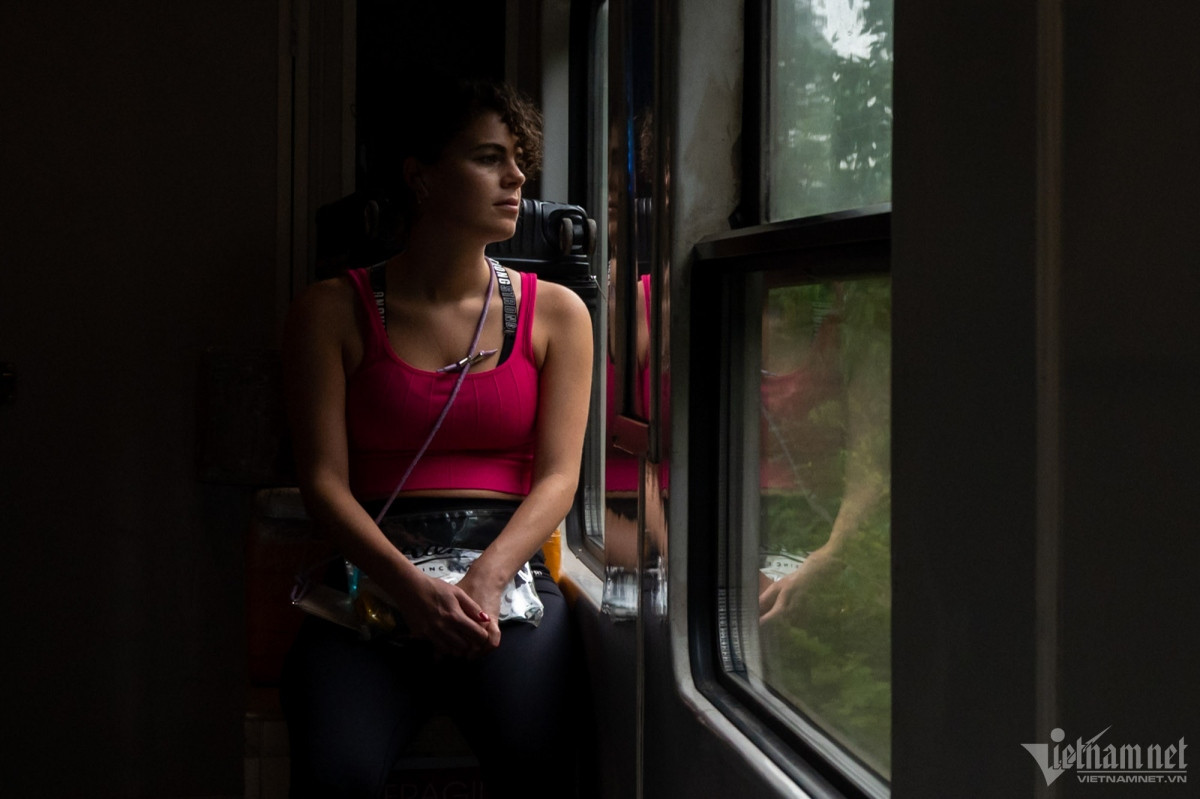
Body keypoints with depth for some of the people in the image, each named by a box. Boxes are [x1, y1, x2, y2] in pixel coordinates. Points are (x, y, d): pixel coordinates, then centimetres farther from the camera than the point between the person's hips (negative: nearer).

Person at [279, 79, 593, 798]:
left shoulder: (555, 312, 14)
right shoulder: (334, 311, 9)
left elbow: (558, 475, 6)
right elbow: (324, 478, 1)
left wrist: (487, 578, -13)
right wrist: (413, 586, -16)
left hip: (508, 567, 1)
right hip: (376, 572, 0)